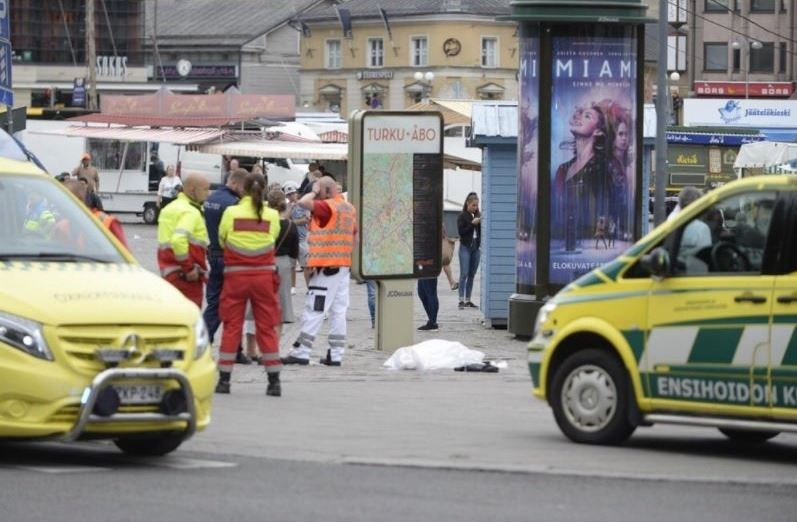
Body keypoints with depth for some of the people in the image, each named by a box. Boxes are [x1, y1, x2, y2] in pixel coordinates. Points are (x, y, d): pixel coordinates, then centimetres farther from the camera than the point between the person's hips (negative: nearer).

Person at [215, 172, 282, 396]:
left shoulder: (231, 212, -4)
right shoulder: (271, 216, -3)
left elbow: (221, 241, 3)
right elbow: (273, 239, 1)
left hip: (235, 276, -1)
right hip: (264, 276, 1)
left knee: (231, 327, 6)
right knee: (267, 328, 7)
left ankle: (224, 379, 5)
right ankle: (274, 381, 6)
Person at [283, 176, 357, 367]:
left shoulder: (328, 206, -13)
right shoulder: (349, 208, 14)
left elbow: (303, 202, -23)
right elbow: (355, 236, 19)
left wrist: (314, 191, -6)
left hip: (326, 267, -8)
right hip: (344, 265, 8)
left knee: (314, 311, -6)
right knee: (339, 311, 7)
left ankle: (301, 352, -4)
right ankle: (336, 354, 7)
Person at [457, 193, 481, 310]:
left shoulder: (478, 215, 9)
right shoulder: (462, 216, -3)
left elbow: (483, 231, 9)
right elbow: (461, 231, -10)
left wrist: (482, 223, -9)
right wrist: (472, 223, -15)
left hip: (476, 247, 5)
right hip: (465, 247, -5)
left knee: (472, 275, 7)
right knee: (464, 274, -9)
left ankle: (468, 300, 12)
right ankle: (461, 300, -10)